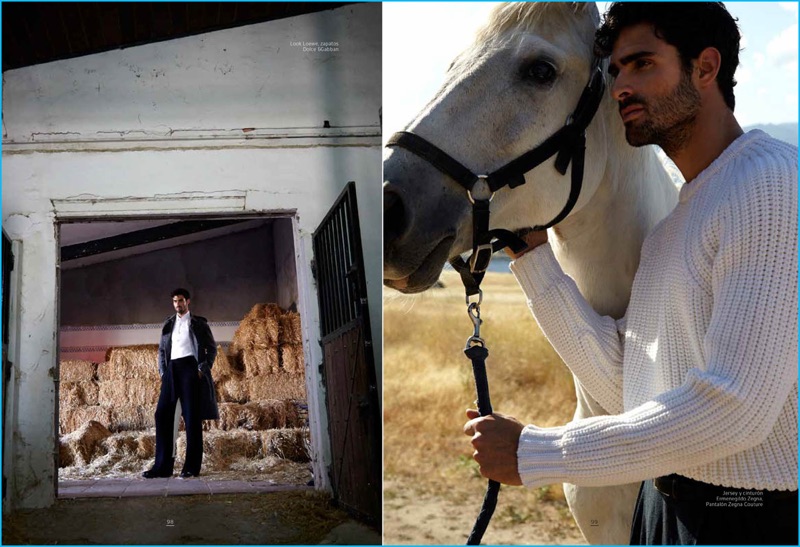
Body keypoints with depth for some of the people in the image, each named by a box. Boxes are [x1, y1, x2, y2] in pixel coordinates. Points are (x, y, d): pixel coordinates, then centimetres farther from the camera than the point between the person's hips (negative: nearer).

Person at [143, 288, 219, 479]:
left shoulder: (198, 322, 7)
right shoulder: (168, 324, 19)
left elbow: (212, 348, 5)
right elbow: (162, 350, 22)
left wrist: (203, 369, -5)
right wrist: (163, 371, 9)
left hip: (190, 367, -4)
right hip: (172, 370, 4)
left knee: (192, 417, -5)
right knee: (162, 414, -5)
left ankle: (191, 466, -4)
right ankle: (163, 465, -3)